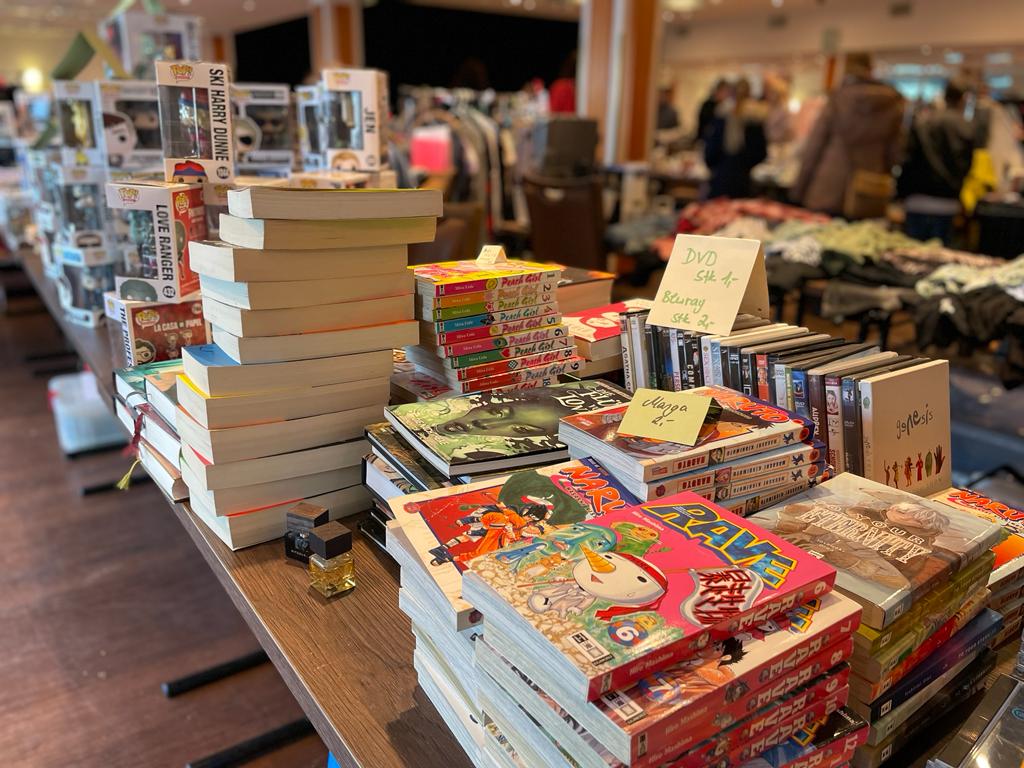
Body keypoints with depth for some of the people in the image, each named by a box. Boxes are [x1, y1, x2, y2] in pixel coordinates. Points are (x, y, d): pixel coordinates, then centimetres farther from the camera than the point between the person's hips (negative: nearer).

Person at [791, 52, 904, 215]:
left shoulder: (837, 99, -1)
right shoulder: (893, 103, 5)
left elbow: (813, 147, 0)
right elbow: (893, 153, 6)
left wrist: (797, 191, 7)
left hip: (827, 196, -2)